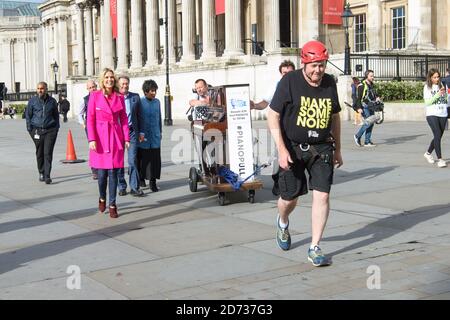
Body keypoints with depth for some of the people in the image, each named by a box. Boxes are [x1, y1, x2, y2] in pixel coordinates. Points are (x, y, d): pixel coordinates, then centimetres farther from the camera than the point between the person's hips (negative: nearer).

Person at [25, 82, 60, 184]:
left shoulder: (52, 101, 6)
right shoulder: (32, 101, 4)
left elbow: (56, 115, 15)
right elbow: (28, 115, 8)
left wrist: (57, 128, 8)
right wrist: (30, 129, 2)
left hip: (50, 130, -1)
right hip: (37, 130, 1)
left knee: (48, 153, -8)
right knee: (39, 153, 7)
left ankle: (47, 176, -10)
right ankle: (41, 173, 24)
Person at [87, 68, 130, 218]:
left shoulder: (119, 97, 7)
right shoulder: (95, 96, 0)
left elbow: (124, 119, 9)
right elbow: (90, 119, -2)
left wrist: (127, 138, 1)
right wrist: (91, 139, -11)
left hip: (116, 138, 2)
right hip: (100, 137, -1)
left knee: (113, 172, -1)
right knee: (102, 172, 2)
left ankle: (112, 205, 7)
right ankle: (102, 198, 29)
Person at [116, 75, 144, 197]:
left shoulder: (135, 97, 8)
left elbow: (139, 115, 11)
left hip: (132, 131, 1)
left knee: (132, 160, -3)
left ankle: (134, 187, 2)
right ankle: (122, 187, 17)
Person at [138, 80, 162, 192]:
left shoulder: (157, 102, 9)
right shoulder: (140, 102, -6)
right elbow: (137, 119, -7)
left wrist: (160, 132, 17)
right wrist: (140, 133, -12)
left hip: (155, 136, 4)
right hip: (143, 136, -4)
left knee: (155, 159, 1)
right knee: (143, 158, 5)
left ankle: (153, 181, 6)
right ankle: (142, 177, 21)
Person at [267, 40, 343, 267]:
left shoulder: (329, 83, 4)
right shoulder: (289, 81, -9)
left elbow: (334, 117, 16)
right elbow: (273, 116, -9)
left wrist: (337, 149, 18)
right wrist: (281, 149, -17)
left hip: (321, 147, 3)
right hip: (293, 147, -3)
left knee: (322, 195, -9)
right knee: (290, 198, 6)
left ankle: (314, 249, 0)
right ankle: (282, 223, 43)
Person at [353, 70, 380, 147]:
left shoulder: (371, 85, 16)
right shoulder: (362, 85, -10)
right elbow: (359, 97, -13)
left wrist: (376, 97, 9)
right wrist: (359, 108, -22)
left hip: (371, 107, 8)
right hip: (364, 107, -8)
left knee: (371, 123, 4)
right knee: (369, 122, -16)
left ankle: (367, 141, 9)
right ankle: (357, 136, 0)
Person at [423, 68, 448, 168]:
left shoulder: (442, 85, 8)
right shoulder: (427, 87, 0)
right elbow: (427, 102, -7)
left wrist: (444, 94, -9)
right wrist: (437, 95, -17)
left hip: (443, 114, 4)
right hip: (432, 115, -4)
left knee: (438, 136, 12)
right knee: (437, 135, -16)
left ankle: (428, 153, 34)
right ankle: (440, 159, -15)